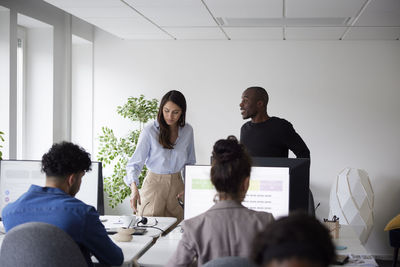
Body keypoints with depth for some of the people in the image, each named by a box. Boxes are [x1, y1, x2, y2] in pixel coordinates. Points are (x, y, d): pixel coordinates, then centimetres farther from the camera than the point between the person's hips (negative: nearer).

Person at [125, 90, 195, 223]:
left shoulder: (187, 130, 0)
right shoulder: (150, 131, -12)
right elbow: (135, 163, -16)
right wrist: (134, 188, -32)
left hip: (177, 184, 3)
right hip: (155, 183, -3)